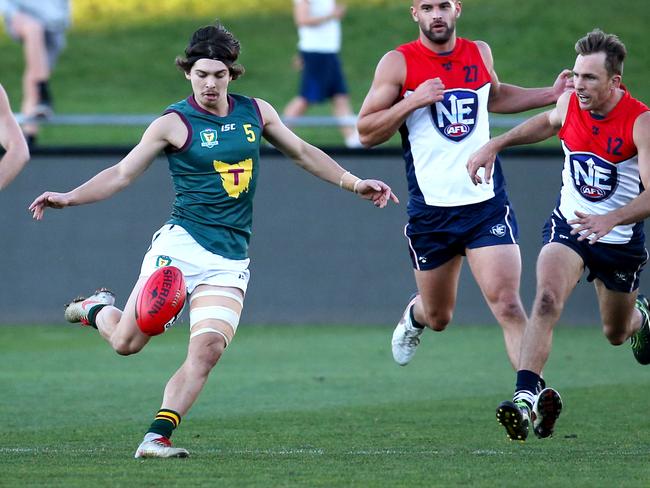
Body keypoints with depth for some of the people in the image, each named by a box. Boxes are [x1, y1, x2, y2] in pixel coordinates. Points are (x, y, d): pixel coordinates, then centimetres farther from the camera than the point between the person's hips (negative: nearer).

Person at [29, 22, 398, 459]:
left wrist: (355, 183, 22)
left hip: (231, 259, 3)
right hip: (181, 244, -3)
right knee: (127, 342, -5)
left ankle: (157, 437, -13)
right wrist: (68, 198, -13)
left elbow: (303, 153, 25)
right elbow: (121, 175, 1)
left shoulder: (256, 111, 10)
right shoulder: (174, 123, -2)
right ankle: (97, 309, 29)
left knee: (207, 350, -16)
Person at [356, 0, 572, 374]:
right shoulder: (398, 63, -5)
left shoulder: (480, 53, 7)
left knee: (507, 304, -15)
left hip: (487, 204, 1)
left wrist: (551, 94, 20)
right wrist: (413, 101, -18)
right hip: (431, 212, -1)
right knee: (439, 318, 15)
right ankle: (414, 315, 51)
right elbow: (366, 132, -5)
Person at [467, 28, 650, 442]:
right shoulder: (571, 104, -10)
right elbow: (549, 122, 17)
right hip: (568, 224, 2)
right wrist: (495, 145, 9)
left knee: (616, 334, 18)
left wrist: (611, 219, -50)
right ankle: (526, 398, -34)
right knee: (547, 299, -27)